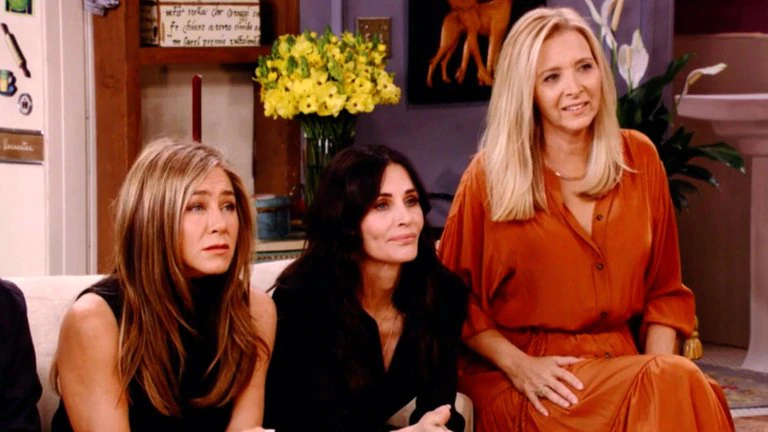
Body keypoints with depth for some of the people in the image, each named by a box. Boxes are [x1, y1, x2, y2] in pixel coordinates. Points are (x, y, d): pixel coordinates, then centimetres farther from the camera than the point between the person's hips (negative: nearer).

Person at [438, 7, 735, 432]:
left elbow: (664, 290, 13)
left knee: (678, 384, -29)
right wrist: (517, 365, -12)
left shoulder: (639, 158, 8)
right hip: (520, 382, -4)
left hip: (622, 365, 4)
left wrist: (660, 371, -3)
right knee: (680, 385, -27)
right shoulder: (490, 175, -2)